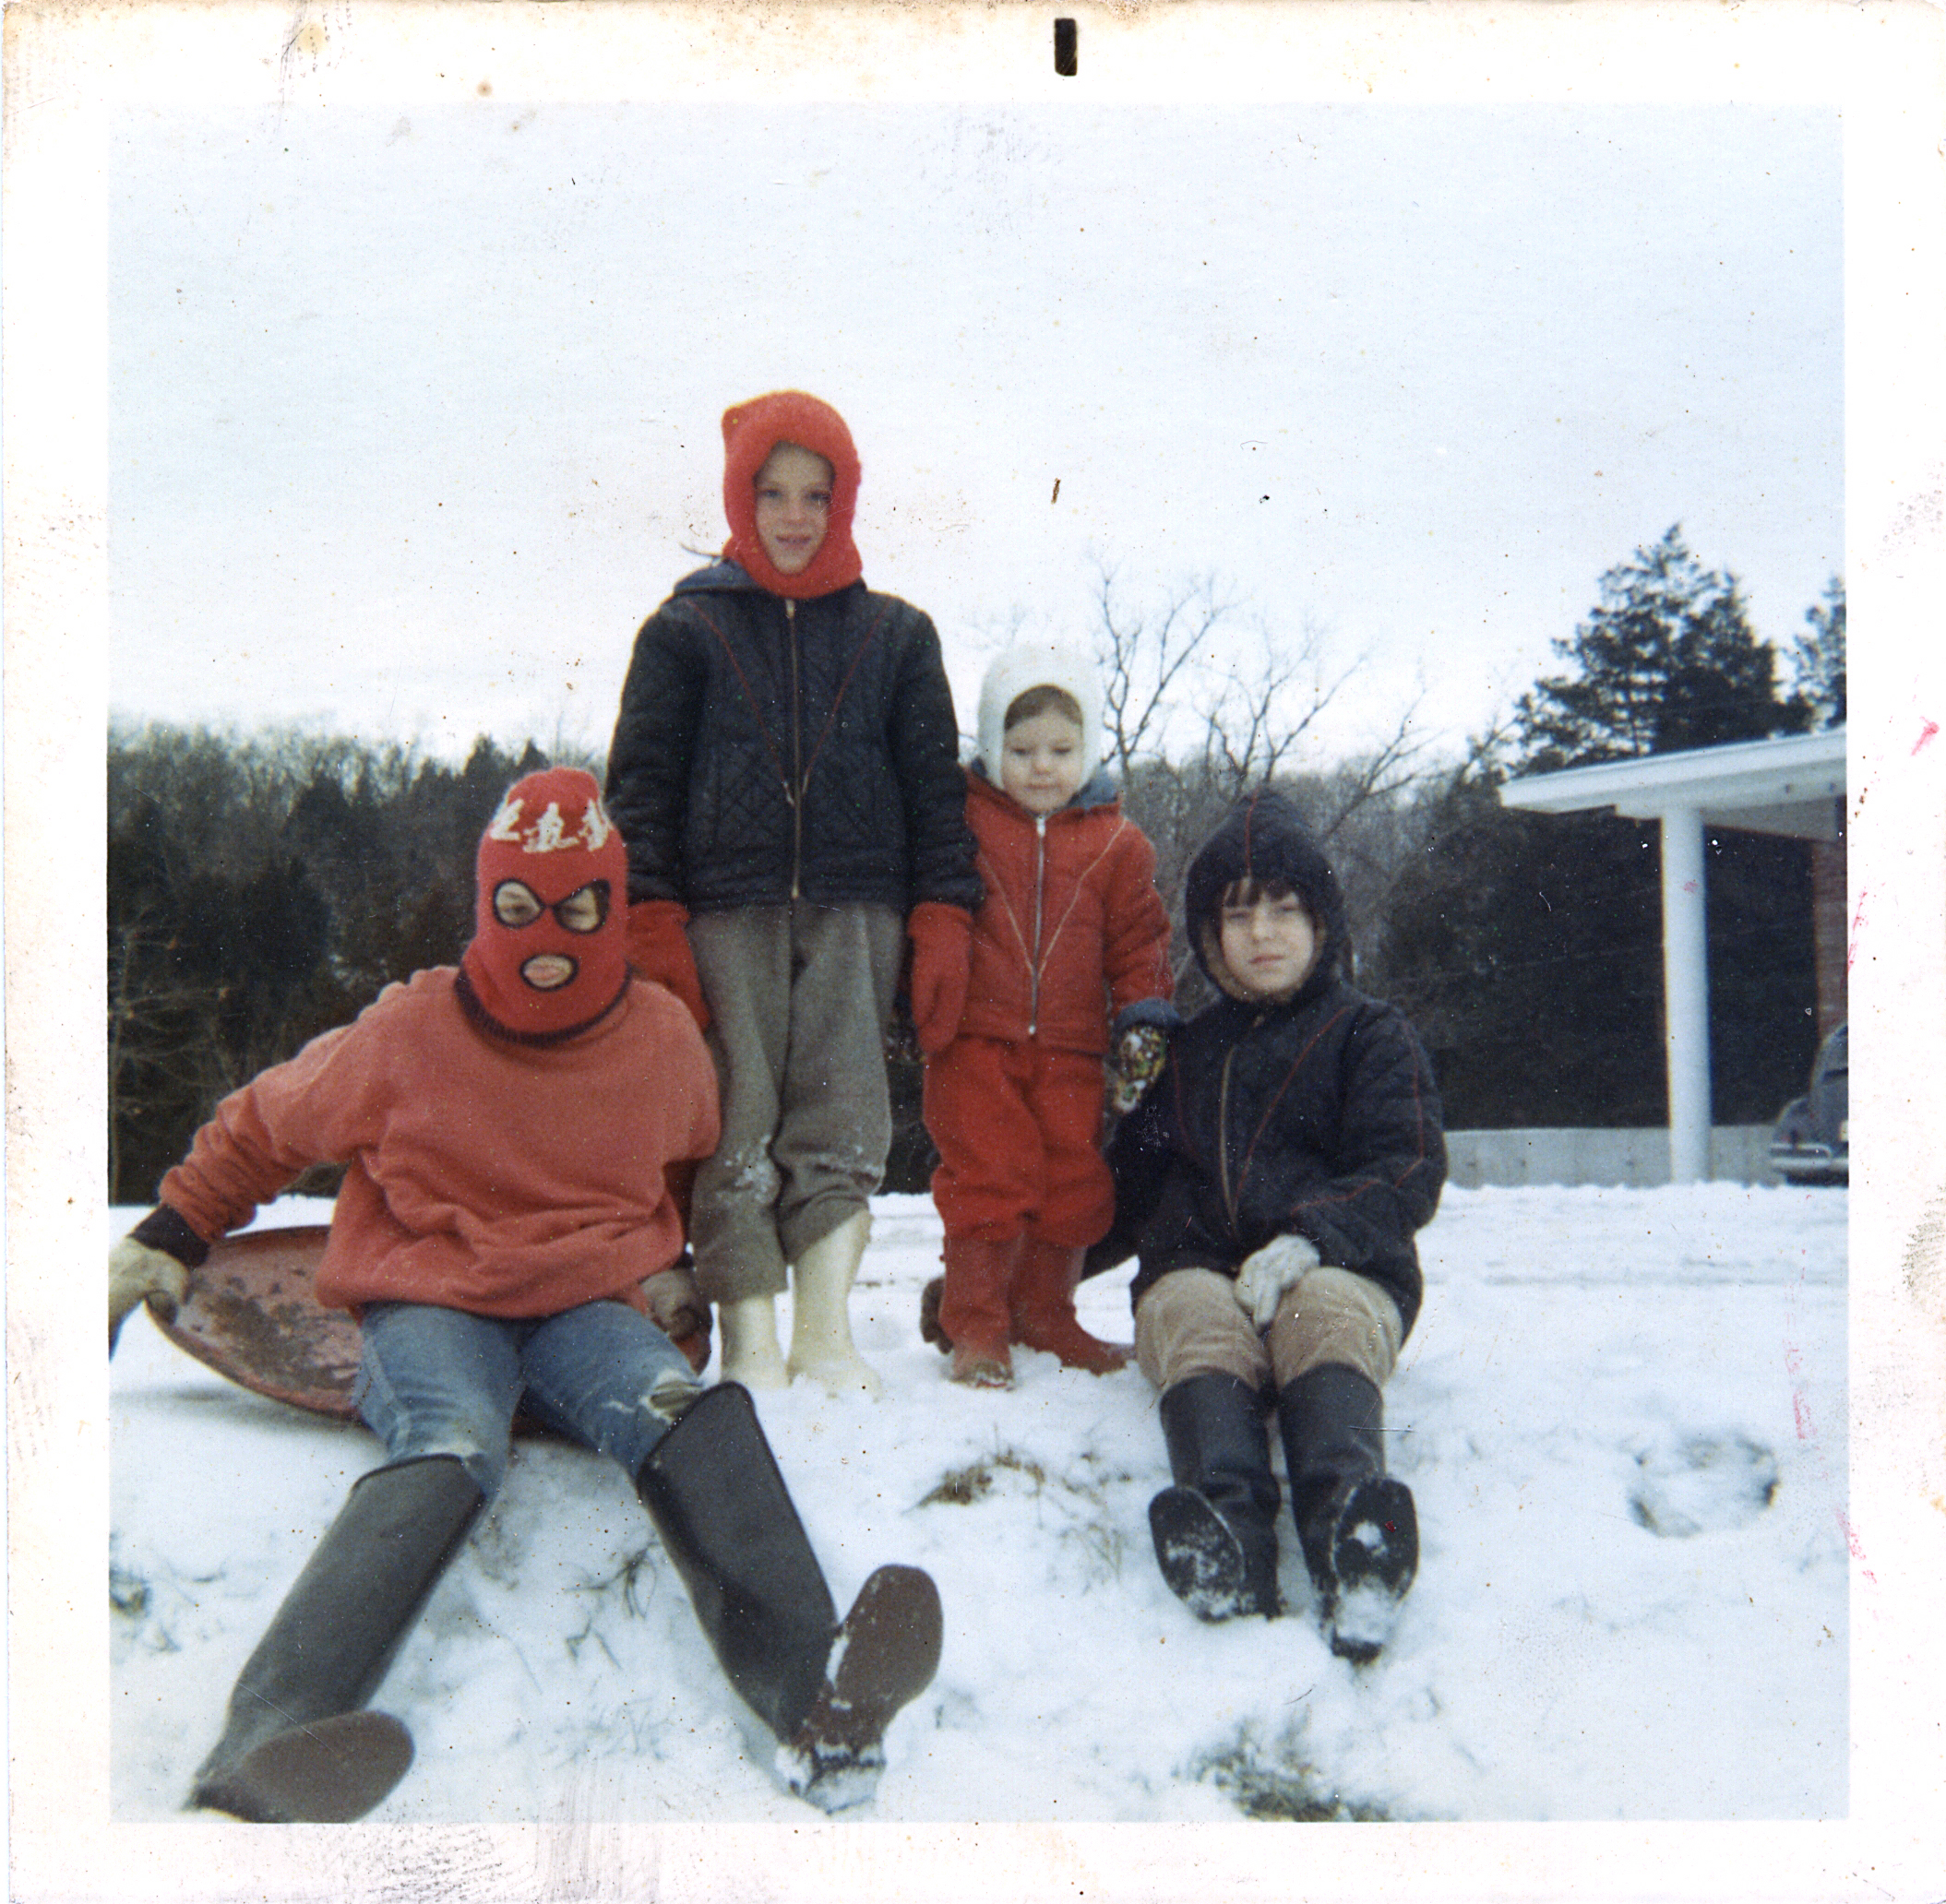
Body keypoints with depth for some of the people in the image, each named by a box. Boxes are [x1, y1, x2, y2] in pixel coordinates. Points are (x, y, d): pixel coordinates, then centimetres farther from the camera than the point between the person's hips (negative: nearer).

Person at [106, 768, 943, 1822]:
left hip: (587, 1311, 2)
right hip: (427, 1308, -2)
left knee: (687, 1408, -32)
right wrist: (167, 1239, 13)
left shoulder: (662, 1038, 4)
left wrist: (663, 1259, 19)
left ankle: (813, 1696, -54)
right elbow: (260, 1130, 13)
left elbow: (689, 1162, 27)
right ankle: (270, 1744, -58)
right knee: (452, 1446, -37)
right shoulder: (409, 1032, -4)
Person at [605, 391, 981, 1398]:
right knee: (737, 1127, -6)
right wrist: (652, 927, -5)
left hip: (855, 912, 1)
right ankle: (750, 1342, -3)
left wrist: (942, 926, 2)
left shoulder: (896, 634, 14)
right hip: (726, 911, -1)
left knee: (843, 1121, -6)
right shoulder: (686, 628, 10)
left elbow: (935, 787, 12)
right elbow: (639, 784, 6)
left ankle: (825, 1328, -2)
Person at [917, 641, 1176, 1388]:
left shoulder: (1117, 844, 7)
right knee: (988, 1177, -6)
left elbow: (1138, 939, 13)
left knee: (1073, 1185, 7)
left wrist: (1144, 1013, 2)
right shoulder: (960, 819, 1)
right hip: (973, 1040, -3)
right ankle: (974, 1322, 6)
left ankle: (1044, 1312, 24)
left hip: (1070, 1051, 3)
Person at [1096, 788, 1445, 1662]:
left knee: (1326, 1323, -38)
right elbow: (1130, 1185, 31)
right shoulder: (1181, 1050, 28)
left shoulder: (1371, 1034, 16)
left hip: (1340, 1268, -2)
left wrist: (1309, 1239, -18)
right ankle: (1227, 1534, -64)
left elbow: (1407, 1173, 1)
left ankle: (1350, 1537, -66)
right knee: (1200, 1325, -35)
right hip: (1195, 1264, 2)